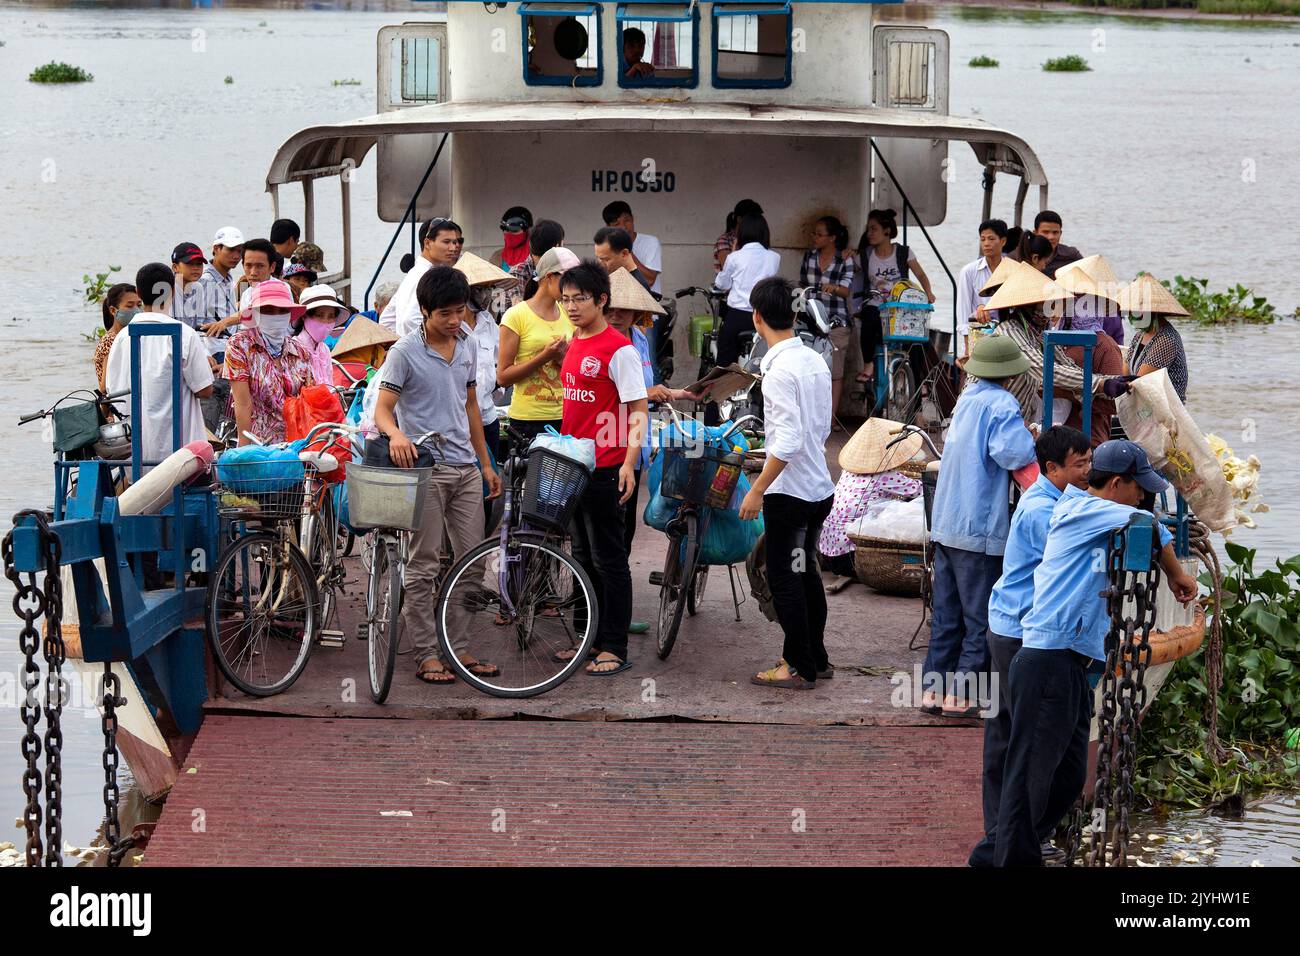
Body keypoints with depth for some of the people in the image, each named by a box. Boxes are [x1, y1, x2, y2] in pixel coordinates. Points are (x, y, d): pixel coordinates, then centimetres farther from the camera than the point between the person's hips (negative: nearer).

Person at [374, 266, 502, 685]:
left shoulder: (467, 349, 10)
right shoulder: (405, 351, -8)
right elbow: (382, 409, -12)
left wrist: (486, 463, 20)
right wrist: (395, 435, -34)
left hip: (465, 468, 6)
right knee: (423, 566, -1)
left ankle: (460, 648, 14)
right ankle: (427, 655, 3)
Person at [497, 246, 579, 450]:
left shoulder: (569, 315, 12)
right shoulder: (516, 315, -4)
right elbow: (502, 376, -8)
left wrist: (564, 359, -1)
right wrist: (544, 357, -17)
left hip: (565, 417, 5)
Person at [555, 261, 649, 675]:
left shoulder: (618, 349, -13)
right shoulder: (574, 345, 11)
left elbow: (638, 410, -15)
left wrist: (629, 463, -23)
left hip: (605, 468, -8)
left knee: (608, 558, -4)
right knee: (583, 555, 14)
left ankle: (615, 648, 1)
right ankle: (591, 638, 23)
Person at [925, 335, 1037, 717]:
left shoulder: (968, 398, 12)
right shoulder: (1001, 404, -14)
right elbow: (1012, 452, -27)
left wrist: (1025, 434, 7)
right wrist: (1036, 441, -8)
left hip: (946, 524, 8)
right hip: (980, 528, -8)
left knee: (946, 614, 14)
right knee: (981, 617, 2)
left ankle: (933, 688, 16)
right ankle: (961, 695, 2)